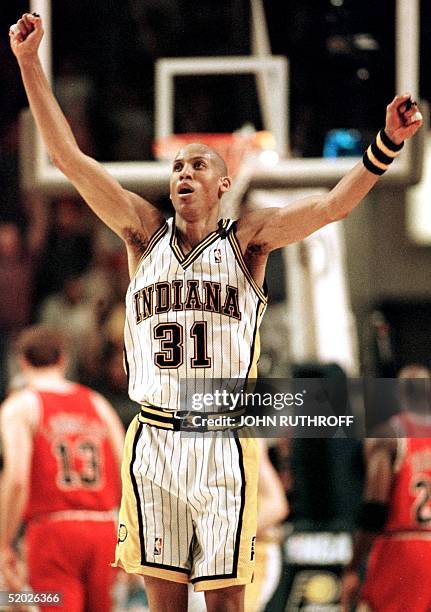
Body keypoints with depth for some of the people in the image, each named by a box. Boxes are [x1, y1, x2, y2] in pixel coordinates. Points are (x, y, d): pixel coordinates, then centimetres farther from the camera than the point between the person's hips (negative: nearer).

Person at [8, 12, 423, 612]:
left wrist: (387, 142, -22)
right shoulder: (146, 234, 10)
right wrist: (29, 62, -2)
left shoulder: (246, 240, 5)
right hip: (152, 442, 2)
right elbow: (69, 157, 5)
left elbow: (333, 204, -7)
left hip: (222, 444, -2)